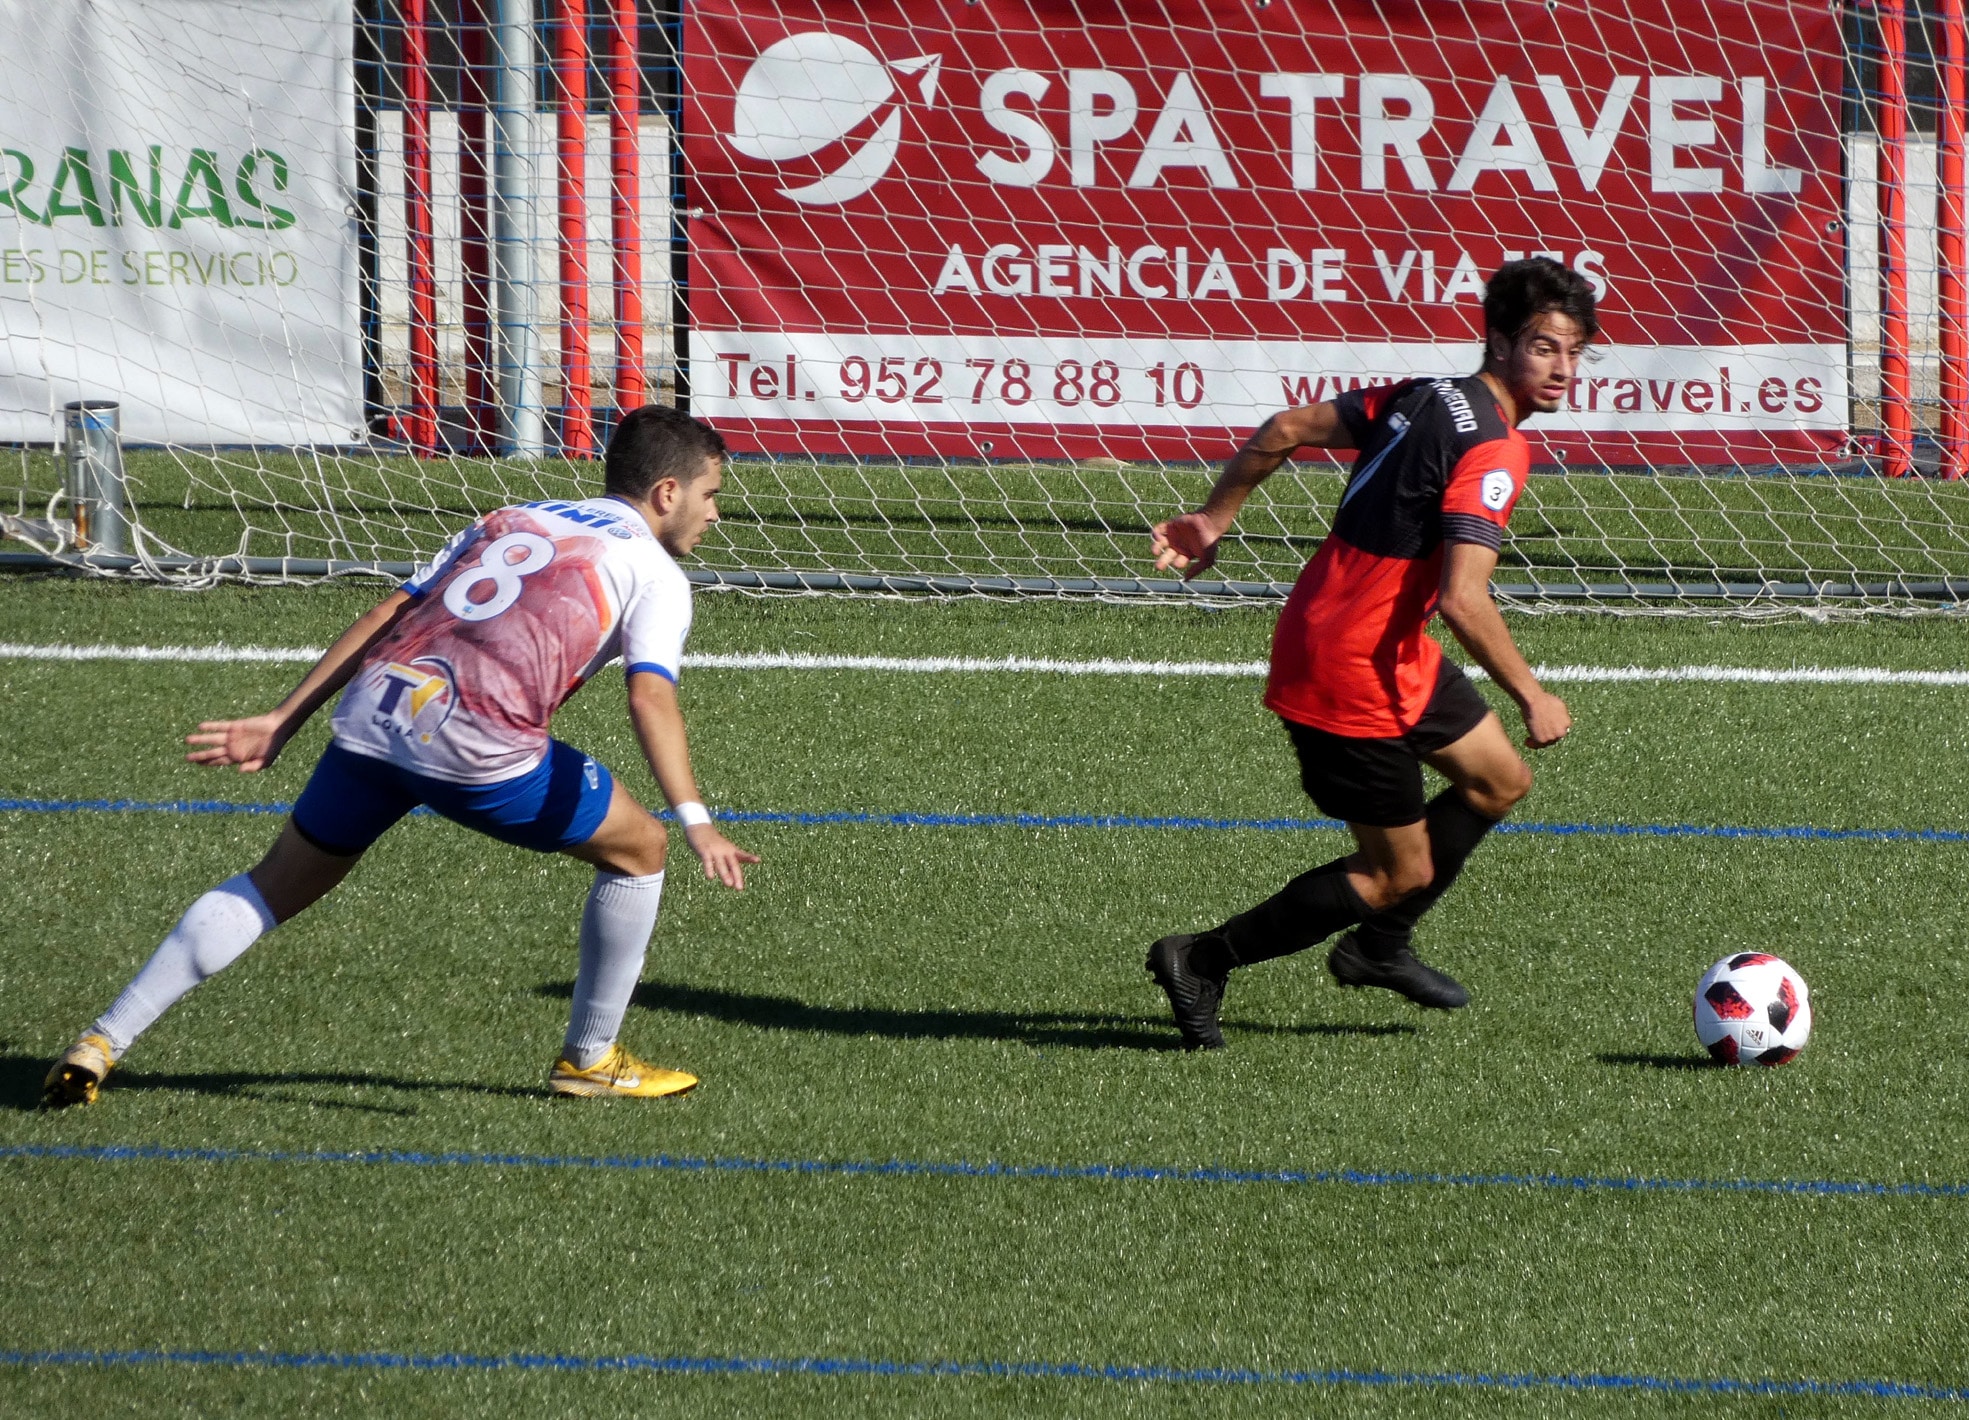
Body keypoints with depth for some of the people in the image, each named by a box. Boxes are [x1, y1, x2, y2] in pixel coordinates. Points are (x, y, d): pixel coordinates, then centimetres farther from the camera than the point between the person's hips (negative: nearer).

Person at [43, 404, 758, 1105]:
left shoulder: (505, 523, 29)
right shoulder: (655, 571, 11)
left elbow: (385, 615, 22)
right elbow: (650, 696, -7)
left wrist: (281, 722, 22)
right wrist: (695, 821, -17)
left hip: (372, 710, 6)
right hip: (480, 744, -5)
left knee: (276, 885, 21)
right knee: (638, 849, 17)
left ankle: (102, 1042, 14)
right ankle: (590, 1058, 25)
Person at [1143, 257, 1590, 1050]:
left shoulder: (1424, 398, 5)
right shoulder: (1493, 450, -22)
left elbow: (1287, 429, 8)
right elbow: (1463, 599, -30)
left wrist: (1216, 518, 17)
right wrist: (1531, 698, -20)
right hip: (1354, 677, -10)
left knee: (1500, 781, 22)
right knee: (1400, 873, 3)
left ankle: (1380, 946, 33)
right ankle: (1201, 963, 11)